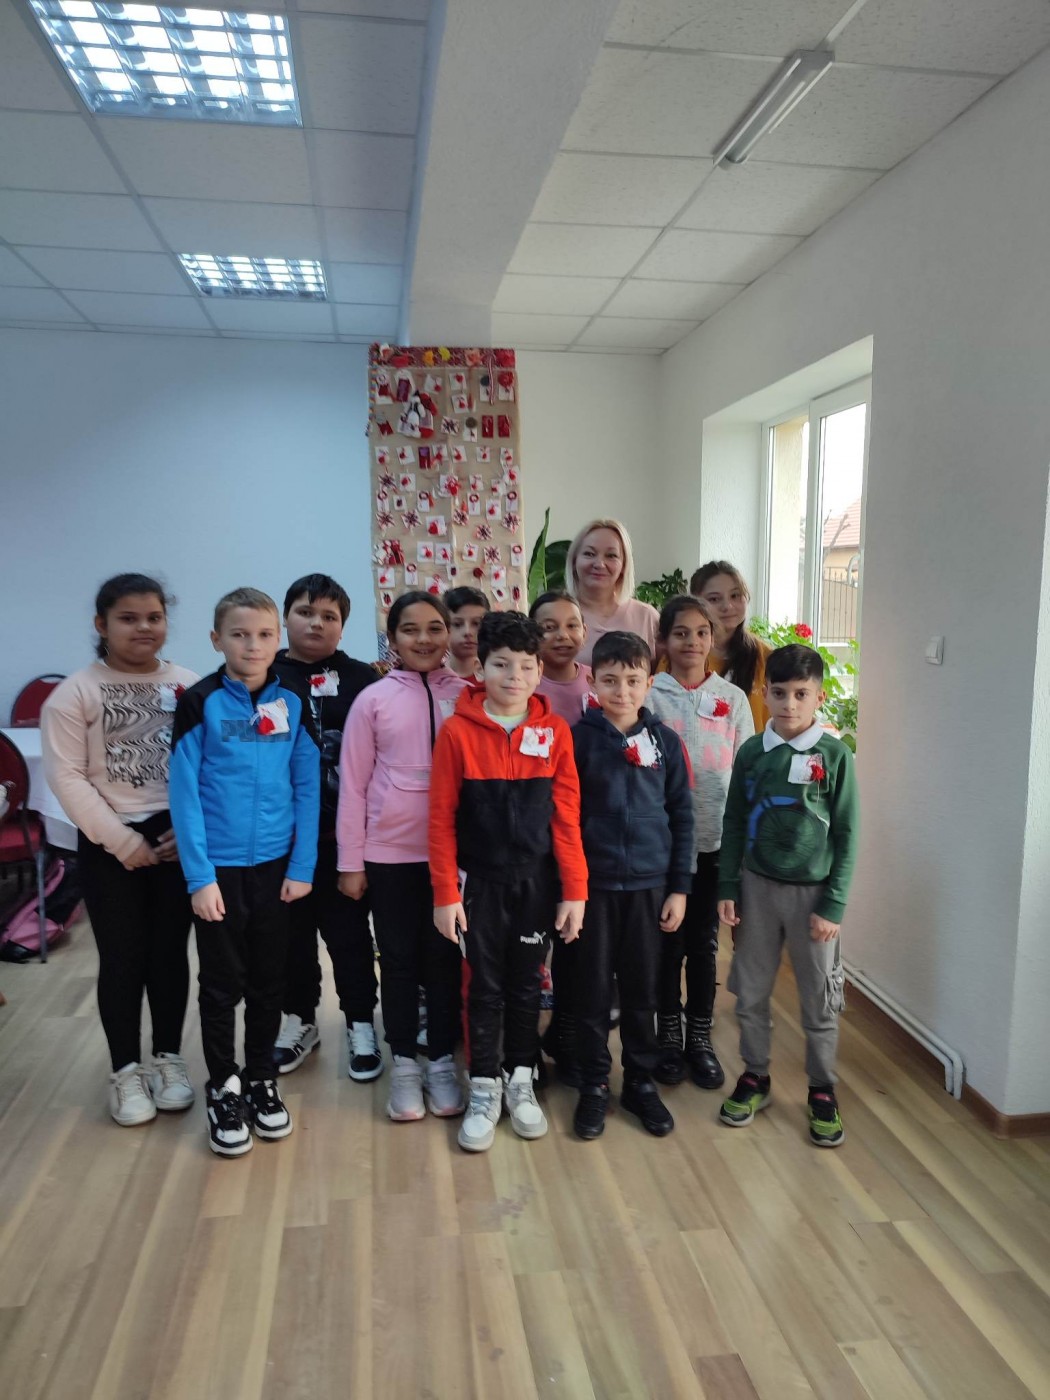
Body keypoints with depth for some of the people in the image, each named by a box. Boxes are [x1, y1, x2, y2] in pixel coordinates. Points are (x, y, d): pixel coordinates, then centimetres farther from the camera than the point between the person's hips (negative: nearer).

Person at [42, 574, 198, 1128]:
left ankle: (169, 1057, 28)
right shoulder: (75, 693, -3)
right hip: (109, 846, -2)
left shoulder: (191, 686, 2)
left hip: (178, 840, 2)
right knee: (122, 957, 6)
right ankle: (126, 1070, 23)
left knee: (170, 952, 11)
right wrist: (122, 841, -12)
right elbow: (66, 777, -9)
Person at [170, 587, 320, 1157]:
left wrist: (302, 866, -3)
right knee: (221, 983, 10)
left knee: (268, 979, 14)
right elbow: (184, 792, -9)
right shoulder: (199, 703, -9)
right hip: (219, 867, -2)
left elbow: (307, 787, 1)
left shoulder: (292, 704, -1)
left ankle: (262, 1079, 32)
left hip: (276, 865, 2)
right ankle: (223, 1088, 28)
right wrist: (199, 875, -13)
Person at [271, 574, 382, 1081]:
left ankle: (360, 1024, 25)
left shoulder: (362, 679, -2)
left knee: (348, 929, 8)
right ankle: (299, 1019, 33)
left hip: (343, 831, -2)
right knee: (292, 929, 15)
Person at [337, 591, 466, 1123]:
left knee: (445, 956, 11)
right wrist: (350, 860, -1)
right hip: (389, 852, 0)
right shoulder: (373, 699, -3)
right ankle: (404, 1063, 28)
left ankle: (442, 1061, 27)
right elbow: (353, 784, -1)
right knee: (398, 958, 12)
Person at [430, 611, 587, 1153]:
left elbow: (567, 816, -3)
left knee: (526, 984, 15)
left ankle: (520, 1080, 33)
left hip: (538, 880, 2)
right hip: (481, 881, -1)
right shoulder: (457, 731, -9)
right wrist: (445, 894, -8)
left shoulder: (555, 732, -4)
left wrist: (574, 890, -4)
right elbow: (441, 819, -7)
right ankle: (483, 1090, 27)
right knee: (485, 986, 10)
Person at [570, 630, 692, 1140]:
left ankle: (641, 1082, 29)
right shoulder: (578, 739, -5)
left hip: (649, 885, 1)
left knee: (642, 989, 12)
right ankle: (593, 1085, 25)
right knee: (593, 989, 8)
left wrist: (679, 888, 1)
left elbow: (682, 817, 3)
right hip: (594, 884, -1)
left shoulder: (665, 741, 0)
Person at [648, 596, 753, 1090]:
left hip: (716, 837, 2)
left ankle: (700, 1036, 26)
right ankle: (669, 1035, 25)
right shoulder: (650, 695, -2)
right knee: (667, 939, 8)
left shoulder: (733, 699, 4)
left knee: (704, 940, 11)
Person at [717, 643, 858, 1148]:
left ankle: (822, 1091, 28)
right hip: (757, 886, 2)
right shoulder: (751, 752, -1)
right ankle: (754, 1076, 31)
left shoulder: (834, 755, -8)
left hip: (812, 891, -2)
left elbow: (846, 835, -6)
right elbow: (734, 825, 4)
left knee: (820, 999, 10)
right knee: (750, 992, 12)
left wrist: (833, 905, -8)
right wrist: (728, 889, 1)